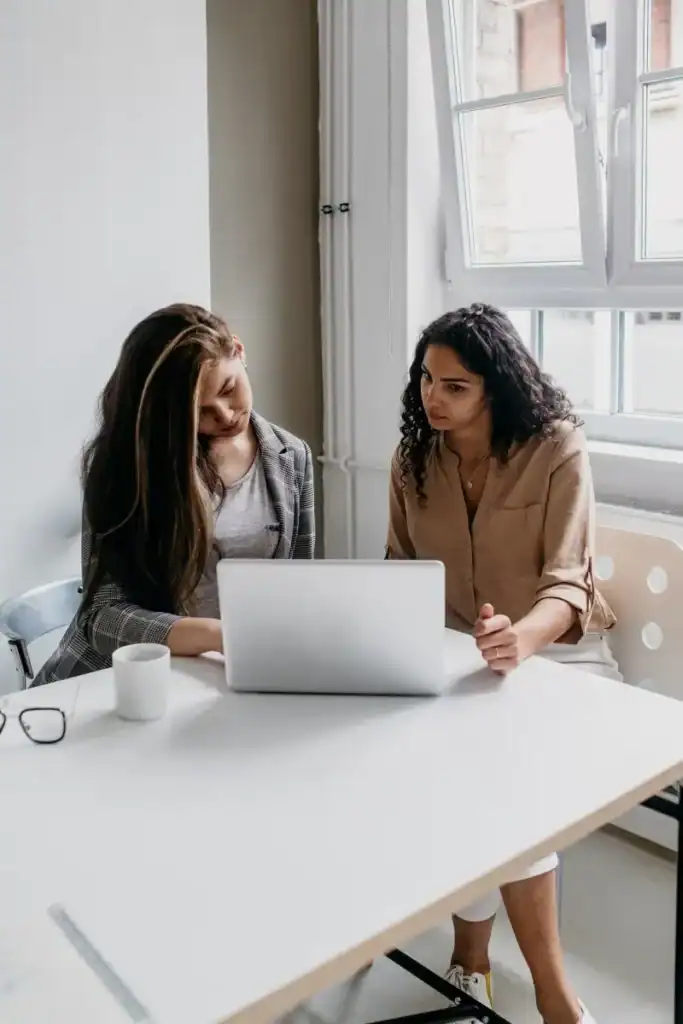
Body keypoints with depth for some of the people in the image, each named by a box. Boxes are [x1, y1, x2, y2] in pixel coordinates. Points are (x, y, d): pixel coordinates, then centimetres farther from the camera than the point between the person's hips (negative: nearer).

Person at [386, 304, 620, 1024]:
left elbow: (567, 583, -20)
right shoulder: (413, 456, 1)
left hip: (557, 650, -3)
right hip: (456, 654, 3)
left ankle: (472, 954, -10)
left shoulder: (557, 448, -13)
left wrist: (523, 639, -42)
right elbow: (400, 569, 8)